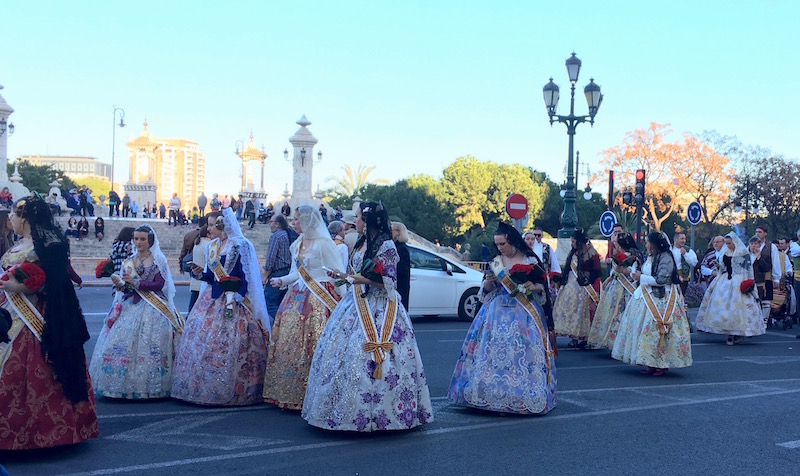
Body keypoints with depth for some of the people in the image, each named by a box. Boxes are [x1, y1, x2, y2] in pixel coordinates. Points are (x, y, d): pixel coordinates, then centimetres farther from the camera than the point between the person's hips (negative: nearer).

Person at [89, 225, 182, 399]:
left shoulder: (158, 260, 1)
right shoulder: (129, 262, 15)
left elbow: (159, 284, -10)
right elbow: (127, 288, 12)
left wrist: (136, 282, -14)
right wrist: (120, 284, -9)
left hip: (153, 309, -5)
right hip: (130, 307, 5)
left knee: (149, 345, -10)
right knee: (123, 344, -6)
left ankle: (150, 387, -2)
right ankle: (125, 385, 0)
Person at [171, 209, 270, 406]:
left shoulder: (240, 247, -8)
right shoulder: (211, 247, 13)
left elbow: (245, 278, -11)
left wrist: (234, 298, -21)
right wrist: (200, 274, -2)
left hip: (234, 302, -7)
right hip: (212, 300, 7)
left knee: (230, 345, -9)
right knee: (203, 341, 4)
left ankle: (231, 391, -1)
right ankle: (205, 388, 12)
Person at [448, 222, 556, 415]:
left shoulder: (531, 261, 1)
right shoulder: (495, 262, 10)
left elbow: (543, 285, 6)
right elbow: (486, 290, 12)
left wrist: (534, 287, -14)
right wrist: (488, 281, -8)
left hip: (524, 313, -3)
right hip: (498, 312, 3)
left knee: (522, 352, -7)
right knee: (494, 350, -2)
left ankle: (523, 396, 3)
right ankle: (494, 394, 5)